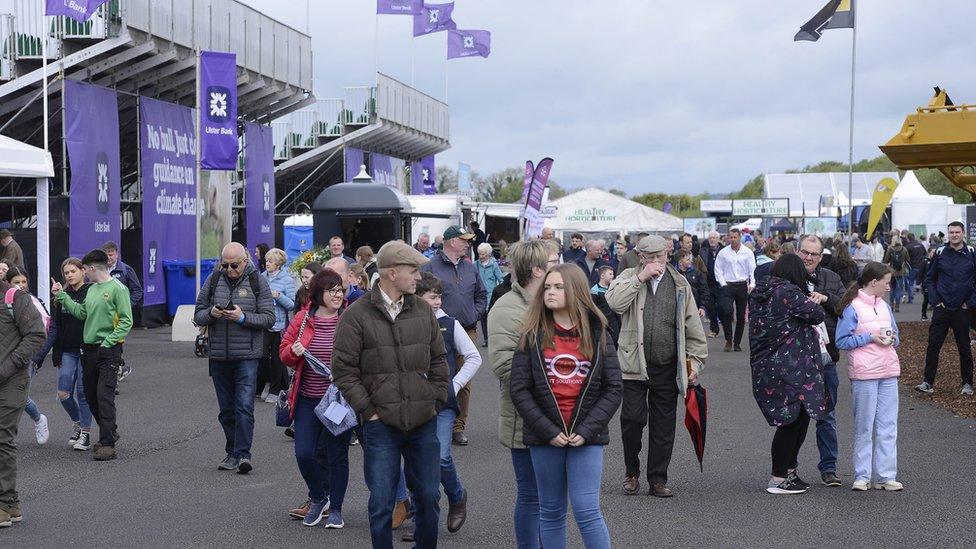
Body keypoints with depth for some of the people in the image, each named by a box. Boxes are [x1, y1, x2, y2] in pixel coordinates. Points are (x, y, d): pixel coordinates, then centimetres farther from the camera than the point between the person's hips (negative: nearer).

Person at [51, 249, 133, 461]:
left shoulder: (117, 288, -11)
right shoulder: (92, 290, 14)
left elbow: (126, 321, -14)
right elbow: (81, 312, 15)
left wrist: (109, 342, -18)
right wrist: (62, 296, 15)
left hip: (109, 351, -8)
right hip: (90, 349, 8)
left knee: (105, 396, -12)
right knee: (91, 395, 14)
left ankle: (107, 444, -11)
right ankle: (109, 433, 30)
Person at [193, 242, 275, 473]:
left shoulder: (258, 282, 0)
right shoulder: (213, 280, 8)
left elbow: (269, 318, -4)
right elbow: (198, 315, 10)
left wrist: (243, 317, -18)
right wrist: (211, 313, -12)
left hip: (247, 355, -4)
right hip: (218, 356, 4)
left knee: (244, 406, -12)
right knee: (226, 408, 11)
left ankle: (243, 454, -10)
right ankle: (232, 453, 20)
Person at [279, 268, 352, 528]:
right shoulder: (302, 319, 2)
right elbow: (284, 352, 10)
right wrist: (293, 351, -11)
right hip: (309, 399, 2)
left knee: (337, 455, 6)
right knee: (304, 453, -2)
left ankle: (335, 509, 20)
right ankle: (318, 497, 24)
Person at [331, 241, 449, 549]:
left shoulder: (423, 311, 7)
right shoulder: (357, 315, -6)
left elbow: (438, 360, 15)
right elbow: (343, 370, -6)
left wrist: (437, 402, 7)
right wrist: (367, 411, -9)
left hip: (424, 422, 4)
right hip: (381, 425, -4)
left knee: (428, 497, 12)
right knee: (382, 503, 2)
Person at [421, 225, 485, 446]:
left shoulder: (470, 268, 15)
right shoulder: (430, 267, -2)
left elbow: (481, 295, 23)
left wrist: (475, 315, 9)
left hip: (467, 332, 5)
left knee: (464, 382, 6)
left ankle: (459, 426, 14)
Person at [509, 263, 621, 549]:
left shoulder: (597, 334, 3)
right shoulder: (533, 335, 1)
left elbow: (613, 388, 0)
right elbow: (519, 389, -3)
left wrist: (587, 429, -10)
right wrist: (548, 431, -11)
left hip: (585, 437, -1)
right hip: (545, 437, 1)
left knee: (586, 511, -7)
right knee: (551, 512, 10)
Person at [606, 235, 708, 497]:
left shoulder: (680, 284, 9)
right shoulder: (629, 277, 3)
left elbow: (693, 328, 11)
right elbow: (614, 302, -19)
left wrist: (695, 362, 7)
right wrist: (641, 277, -19)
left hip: (667, 368, 2)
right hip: (634, 365, -2)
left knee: (663, 424, 6)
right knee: (632, 419, -3)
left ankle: (657, 479, 17)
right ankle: (632, 473, 18)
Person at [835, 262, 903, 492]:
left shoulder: (884, 306, 14)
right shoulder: (852, 307, -7)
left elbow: (895, 335, 23)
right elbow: (842, 341, -10)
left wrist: (892, 338, 0)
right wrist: (870, 337, -14)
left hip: (889, 371, 6)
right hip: (864, 373, -6)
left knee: (888, 426, 5)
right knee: (864, 426, 0)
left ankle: (885, 476, 10)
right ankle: (862, 476, 8)